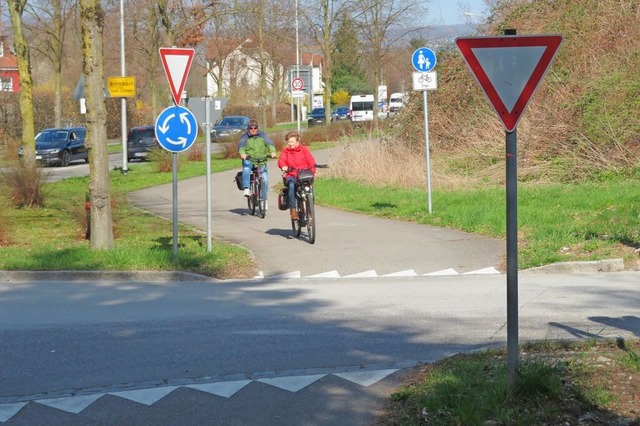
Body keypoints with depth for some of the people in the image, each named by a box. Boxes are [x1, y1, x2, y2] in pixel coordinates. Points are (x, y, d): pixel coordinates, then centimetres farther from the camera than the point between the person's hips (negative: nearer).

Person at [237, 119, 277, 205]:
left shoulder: (262, 135, 5)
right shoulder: (245, 136, 2)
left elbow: (269, 143, -10)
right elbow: (241, 145, -15)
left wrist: (272, 151, -31)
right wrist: (242, 153, -38)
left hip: (261, 160, 1)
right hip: (248, 160, -1)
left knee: (265, 179, -10)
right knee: (246, 169, -35)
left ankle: (264, 199, 7)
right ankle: (246, 189, -30)